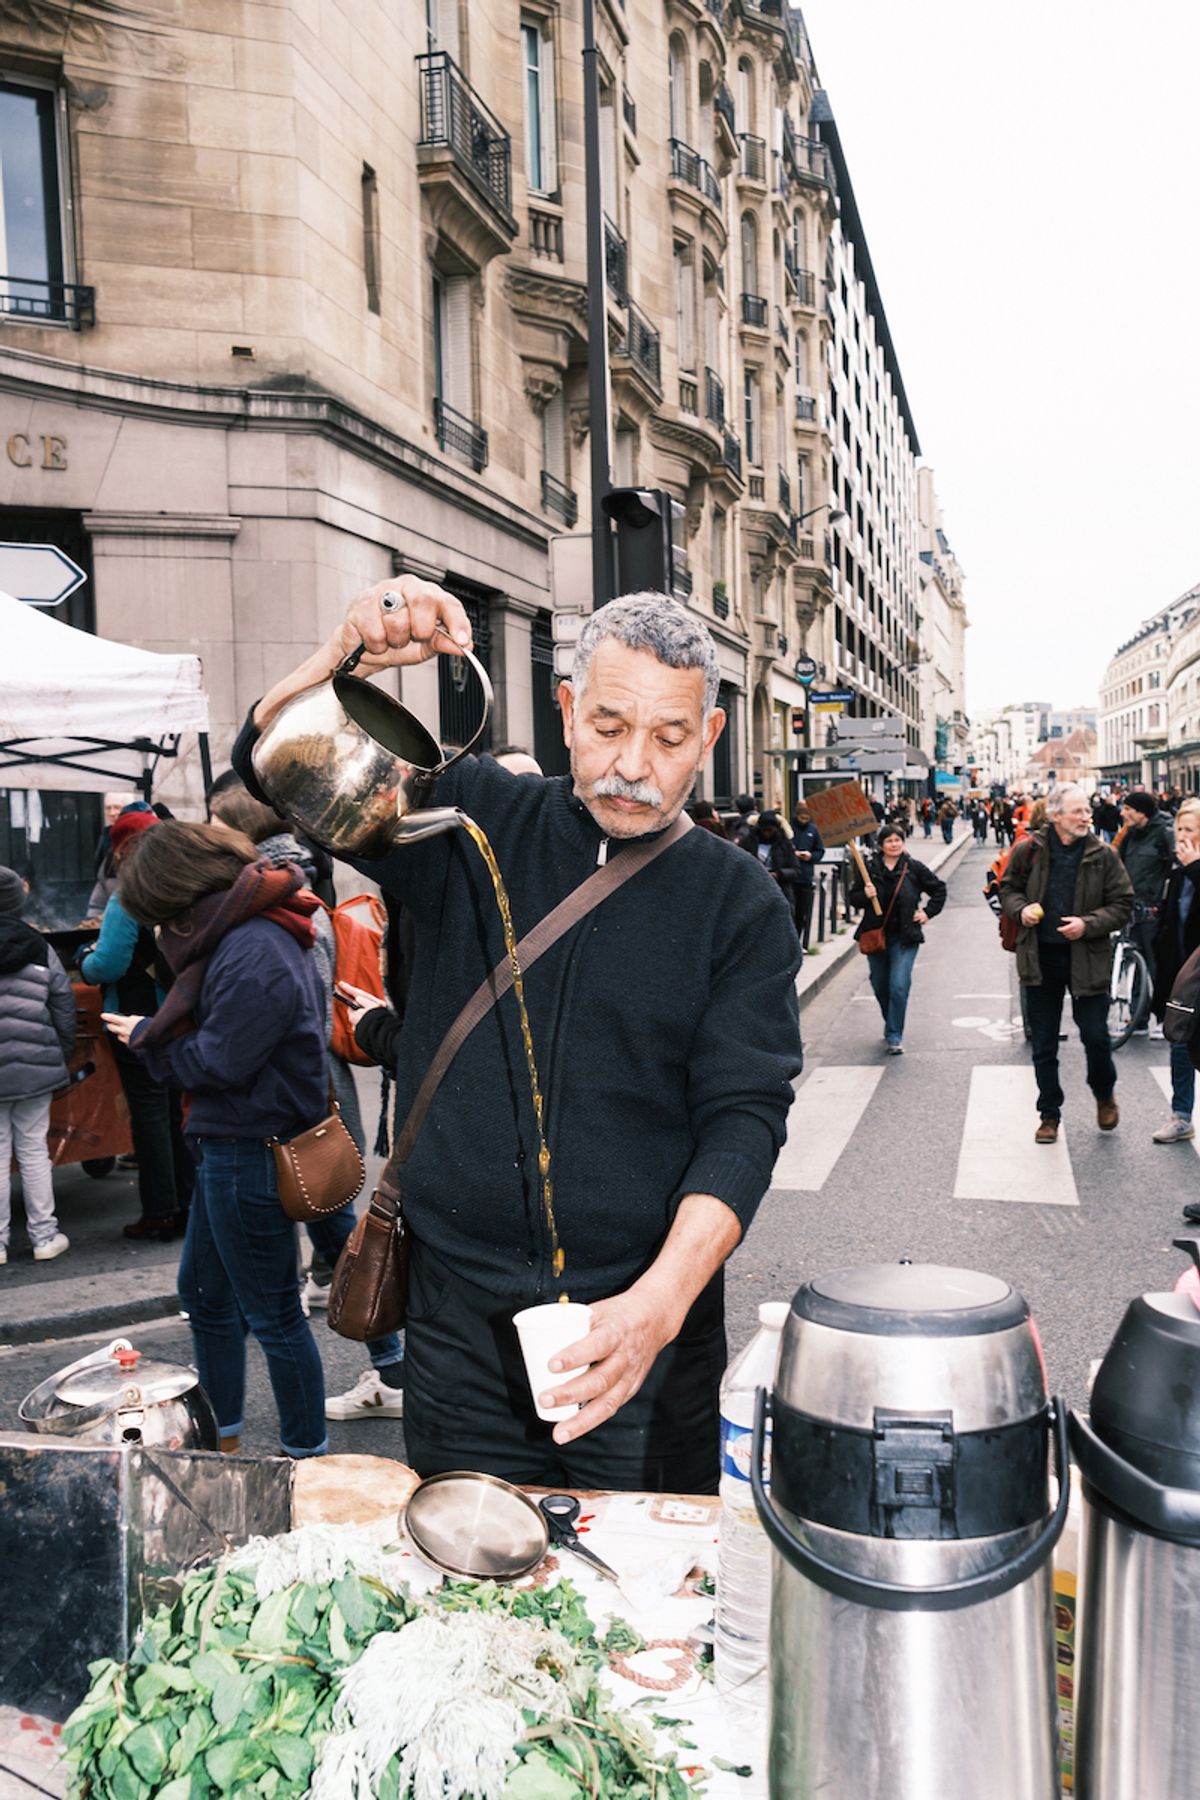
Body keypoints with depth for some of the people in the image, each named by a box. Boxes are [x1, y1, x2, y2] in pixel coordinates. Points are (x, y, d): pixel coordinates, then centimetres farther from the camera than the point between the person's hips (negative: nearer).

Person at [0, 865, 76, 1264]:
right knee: (34, 1150, 10)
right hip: (36, 1066, 2)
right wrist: (61, 1056, 12)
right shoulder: (40, 949, 1)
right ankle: (44, 1236, 14)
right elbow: (64, 1007, 3)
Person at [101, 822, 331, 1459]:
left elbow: (219, 1062, -23)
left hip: (251, 1155, -11)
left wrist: (147, 1037, -7)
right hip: (229, 1146, 11)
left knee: (273, 1315, 3)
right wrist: (156, 1032, -4)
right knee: (204, 1294, 23)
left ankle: (306, 1457, 20)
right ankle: (223, 1438, 39)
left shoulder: (253, 954, -25)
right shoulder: (244, 935, 9)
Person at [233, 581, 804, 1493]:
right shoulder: (474, 822, 1)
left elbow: (744, 1117, -11)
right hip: (460, 1316, 2)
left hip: (645, 1326, -1)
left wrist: (659, 1303, -24)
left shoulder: (742, 903, -4)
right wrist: (353, 651, -20)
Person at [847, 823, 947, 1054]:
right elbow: (852, 897, 5)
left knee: (899, 986, -14)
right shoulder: (868, 868, -1)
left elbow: (939, 889, 11)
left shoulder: (914, 867, -2)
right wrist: (865, 895, -15)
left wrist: (928, 912, 2)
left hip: (905, 937, -2)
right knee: (880, 987, 14)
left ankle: (894, 1037, -5)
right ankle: (892, 1025, 38)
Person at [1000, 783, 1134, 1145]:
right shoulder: (1028, 850, -3)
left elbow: (1122, 904, -1)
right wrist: (1021, 909, -9)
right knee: (1043, 1044, 9)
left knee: (1095, 1035, 1)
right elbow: (1008, 887, 11)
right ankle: (1049, 1115, 24)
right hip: (1040, 956, 1)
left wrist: (1088, 924, -16)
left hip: (1087, 957, -1)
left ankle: (1104, 1095, 33)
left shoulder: (1103, 855, -5)